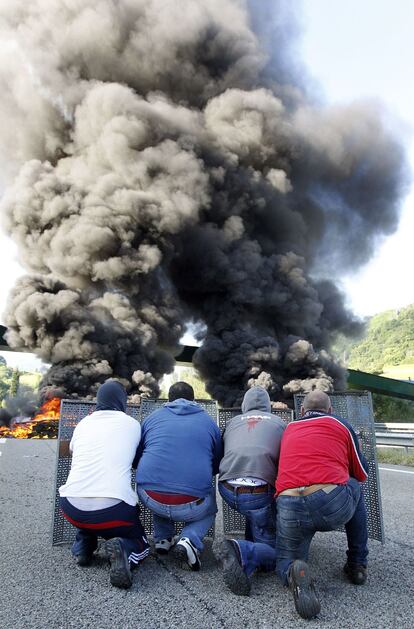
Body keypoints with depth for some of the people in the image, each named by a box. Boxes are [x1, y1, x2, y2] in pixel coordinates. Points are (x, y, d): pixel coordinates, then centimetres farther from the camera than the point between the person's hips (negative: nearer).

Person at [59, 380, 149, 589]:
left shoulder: (83, 423, 13)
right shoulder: (131, 424, 7)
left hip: (71, 509, 4)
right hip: (113, 509, -4)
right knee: (141, 546, 22)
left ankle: (83, 545, 20)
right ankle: (123, 548, -9)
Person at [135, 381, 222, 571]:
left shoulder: (153, 417, 14)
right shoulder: (209, 422, 12)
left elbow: (136, 458, 26)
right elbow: (217, 466, 22)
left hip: (150, 498, 2)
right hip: (191, 506, -2)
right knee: (209, 509, 32)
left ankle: (163, 538, 26)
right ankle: (190, 539, 5)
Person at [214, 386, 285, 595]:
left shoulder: (233, 422, 21)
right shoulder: (279, 422, 17)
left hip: (227, 491, 4)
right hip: (259, 492, -4)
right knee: (273, 553, 8)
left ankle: (252, 541, 29)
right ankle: (241, 551, -20)